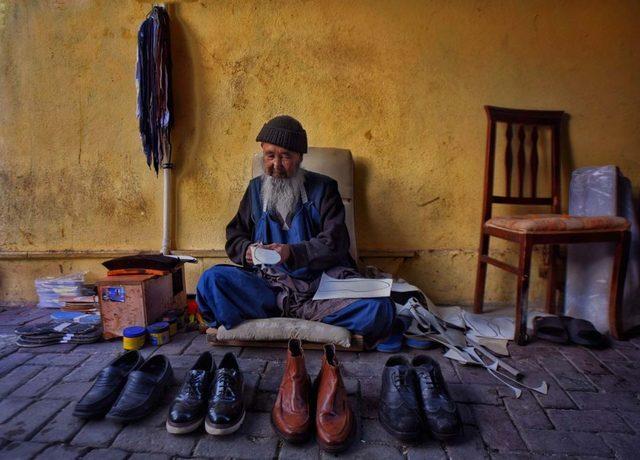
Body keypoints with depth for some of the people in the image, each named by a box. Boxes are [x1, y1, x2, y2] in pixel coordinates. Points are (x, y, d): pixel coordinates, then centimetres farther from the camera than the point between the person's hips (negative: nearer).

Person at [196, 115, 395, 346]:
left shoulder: (323, 188, 5)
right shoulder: (256, 189, 15)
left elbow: (335, 243, -5)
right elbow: (235, 237, 16)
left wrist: (292, 252, -22)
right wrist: (247, 250, -10)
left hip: (321, 280, -1)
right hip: (268, 282, 2)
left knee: (379, 308, -29)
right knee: (211, 280, -26)